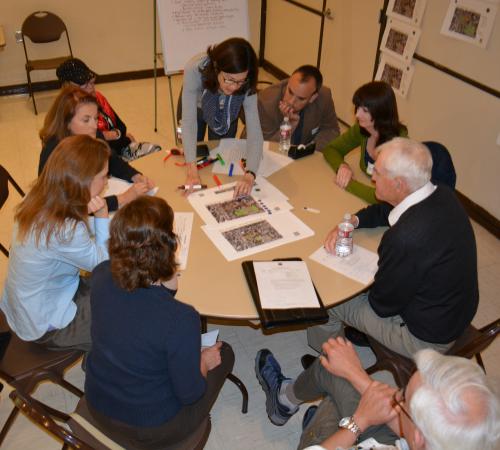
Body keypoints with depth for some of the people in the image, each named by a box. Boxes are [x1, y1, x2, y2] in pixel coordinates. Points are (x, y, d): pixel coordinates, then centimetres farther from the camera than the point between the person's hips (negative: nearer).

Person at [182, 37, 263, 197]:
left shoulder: (246, 84, -38)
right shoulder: (195, 69, -43)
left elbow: (254, 130, -40)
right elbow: (188, 121, -41)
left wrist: (250, 174, -56)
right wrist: (192, 170, -50)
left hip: (226, 115, 1)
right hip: (195, 109, 0)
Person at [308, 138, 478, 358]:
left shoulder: (406, 237, -39)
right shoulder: (441, 195, -11)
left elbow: (382, 304, -22)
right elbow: (383, 211, 9)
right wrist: (351, 221, -7)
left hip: (426, 338, -8)